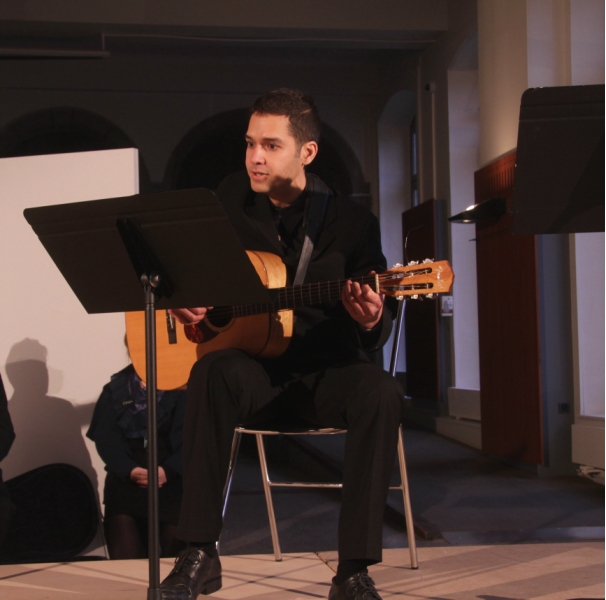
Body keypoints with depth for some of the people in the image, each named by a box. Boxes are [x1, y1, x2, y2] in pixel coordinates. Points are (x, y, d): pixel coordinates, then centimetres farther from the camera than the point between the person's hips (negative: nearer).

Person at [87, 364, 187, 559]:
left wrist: (168, 470, -20)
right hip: (125, 484, 1)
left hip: (173, 483, -1)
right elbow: (106, 437, 1)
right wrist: (129, 470, -17)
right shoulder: (114, 390, 14)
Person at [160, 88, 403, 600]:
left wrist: (371, 322, -28)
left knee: (381, 394, -33)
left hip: (327, 369, -1)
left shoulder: (352, 223, -5)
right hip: (255, 364, 1)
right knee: (212, 373, -33)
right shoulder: (232, 199, 3)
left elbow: (375, 335, -3)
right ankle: (199, 556, -27)